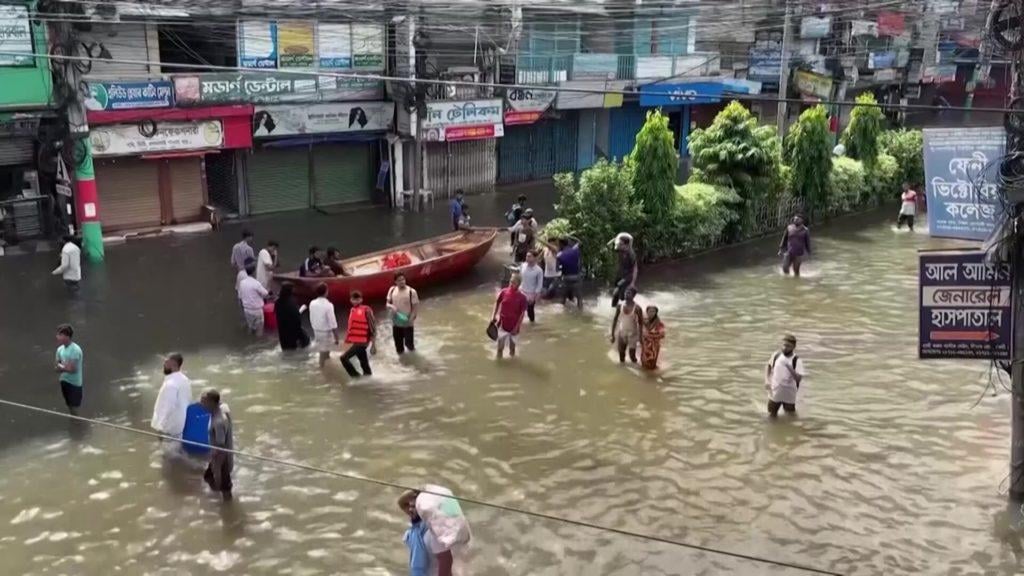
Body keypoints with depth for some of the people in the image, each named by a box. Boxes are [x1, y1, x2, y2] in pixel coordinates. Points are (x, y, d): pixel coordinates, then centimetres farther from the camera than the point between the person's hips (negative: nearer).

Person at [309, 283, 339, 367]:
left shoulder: (312, 303, -5)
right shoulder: (328, 305, -24)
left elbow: (311, 319, 7)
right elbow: (333, 324, -21)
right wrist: (336, 338, -13)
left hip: (316, 331, 6)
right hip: (326, 332, -6)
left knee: (323, 350, 25)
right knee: (324, 352, 7)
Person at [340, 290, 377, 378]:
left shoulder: (366, 310, -11)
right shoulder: (352, 310, 12)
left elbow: (373, 327, -10)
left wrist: (372, 344, -11)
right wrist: (348, 340, 16)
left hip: (361, 342, -7)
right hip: (356, 342, 7)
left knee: (344, 358, -12)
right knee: (364, 364, 14)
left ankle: (356, 376, -1)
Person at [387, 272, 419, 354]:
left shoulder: (411, 291, -17)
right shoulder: (392, 290, -5)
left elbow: (416, 306, -12)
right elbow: (388, 303, 5)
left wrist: (411, 318, -22)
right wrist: (391, 306, -18)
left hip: (407, 323, -3)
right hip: (395, 322, 3)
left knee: (409, 342, 7)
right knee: (398, 341, 16)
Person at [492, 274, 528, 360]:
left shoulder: (522, 297, -16)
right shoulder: (503, 292, -9)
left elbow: (522, 313, -11)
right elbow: (497, 303, 8)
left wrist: (517, 327, -12)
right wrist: (494, 315, 2)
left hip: (513, 326, -1)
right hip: (502, 324, 1)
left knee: (512, 342, 18)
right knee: (501, 342, 6)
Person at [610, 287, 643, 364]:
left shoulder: (637, 308, -13)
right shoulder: (620, 306, -3)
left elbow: (641, 323, -7)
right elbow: (615, 320, 4)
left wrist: (640, 336, -8)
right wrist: (612, 335, 3)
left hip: (632, 334, -4)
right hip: (621, 334, 4)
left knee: (632, 356, -6)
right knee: (621, 355, 11)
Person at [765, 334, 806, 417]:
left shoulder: (796, 361, -15)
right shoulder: (776, 355, -6)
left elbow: (799, 379, -23)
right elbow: (769, 367, 10)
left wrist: (789, 368, -35)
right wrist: (767, 380, -3)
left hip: (789, 395, -2)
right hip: (775, 392, 2)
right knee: (771, 415, 12)